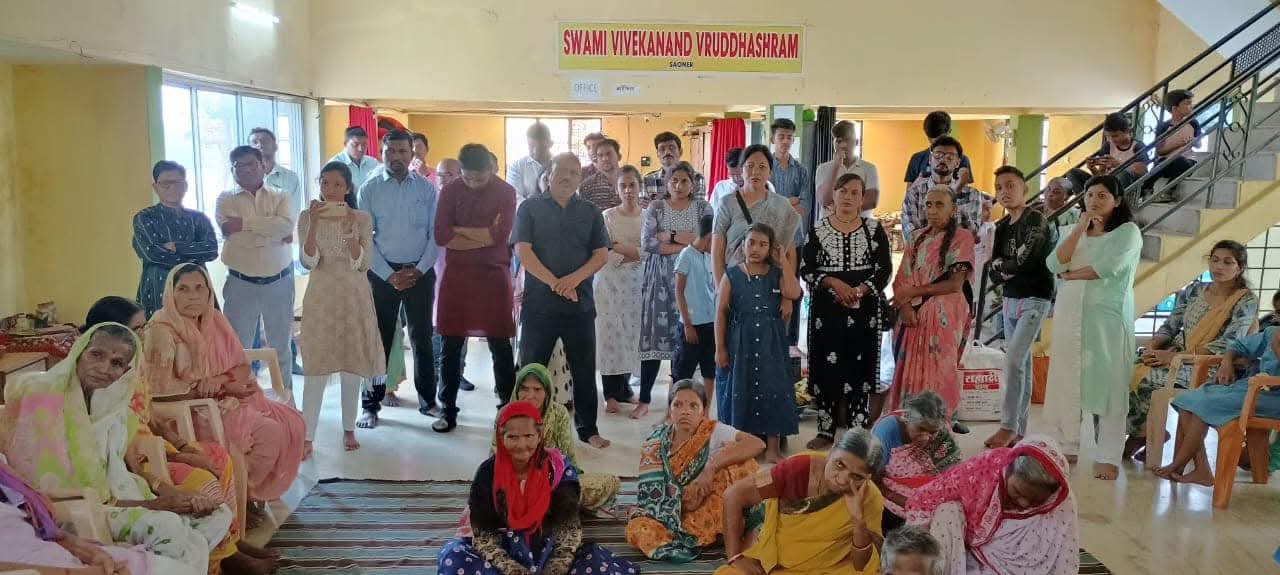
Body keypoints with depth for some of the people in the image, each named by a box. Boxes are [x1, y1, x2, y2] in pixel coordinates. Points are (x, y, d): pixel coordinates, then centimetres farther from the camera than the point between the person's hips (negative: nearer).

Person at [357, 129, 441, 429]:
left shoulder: (426, 188, 2)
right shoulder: (370, 190, -1)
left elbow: (435, 233, 1)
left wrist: (419, 270, -9)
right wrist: (389, 275, -10)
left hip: (420, 272, 1)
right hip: (383, 272, -1)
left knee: (422, 338, 10)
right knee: (379, 339, 4)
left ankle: (427, 399, 23)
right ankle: (371, 404, 14)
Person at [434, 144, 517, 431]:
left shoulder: (505, 192, -1)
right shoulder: (450, 191, 3)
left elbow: (501, 235, -13)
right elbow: (441, 236, -6)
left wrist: (459, 230, -8)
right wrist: (483, 236, -10)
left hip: (494, 274, -1)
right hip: (456, 275, 2)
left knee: (500, 345, 3)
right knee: (451, 345, 5)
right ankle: (449, 410, 16)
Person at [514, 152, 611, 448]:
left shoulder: (591, 212, 10)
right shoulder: (530, 208, 3)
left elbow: (601, 255, 3)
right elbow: (523, 251, -6)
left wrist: (574, 279, -15)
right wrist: (554, 283, -16)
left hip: (580, 304, 2)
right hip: (538, 304, -2)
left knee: (584, 370, 7)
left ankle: (588, 429, 18)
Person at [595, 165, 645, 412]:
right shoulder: (608, 216, 0)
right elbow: (604, 255, -7)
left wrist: (619, 248, -6)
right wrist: (635, 252, -12)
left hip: (636, 283, 2)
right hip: (611, 283, -2)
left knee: (632, 333, 5)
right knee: (610, 334, -3)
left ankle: (623, 387, 21)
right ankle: (612, 394, 4)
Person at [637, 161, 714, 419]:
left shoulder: (702, 206, 7)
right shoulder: (656, 207, 6)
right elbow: (646, 242, -6)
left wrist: (670, 237, -10)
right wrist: (686, 245, -10)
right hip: (660, 278, 0)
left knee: (686, 339, 1)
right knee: (654, 337, -2)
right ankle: (644, 400, 6)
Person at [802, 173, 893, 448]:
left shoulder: (874, 229, 6)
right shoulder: (818, 229, 6)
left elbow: (884, 269, 1)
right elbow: (807, 269, 1)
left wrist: (860, 290, -14)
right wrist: (833, 283, -14)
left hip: (864, 308, 0)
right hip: (826, 308, 0)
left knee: (859, 367, 2)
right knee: (826, 366, 1)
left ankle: (857, 431, 11)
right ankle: (826, 430, 11)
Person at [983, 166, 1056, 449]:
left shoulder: (1037, 220, -10)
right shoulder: (1002, 226, 12)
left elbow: (1023, 261, -19)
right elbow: (994, 271, 7)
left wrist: (1001, 265, -2)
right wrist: (1010, 270, -11)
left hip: (1034, 299, -7)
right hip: (1009, 299, 7)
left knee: (1014, 361, -14)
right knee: (1021, 364, 9)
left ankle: (1009, 426, -7)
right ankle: (1019, 430, 13)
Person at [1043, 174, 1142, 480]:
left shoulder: (1128, 231, 3)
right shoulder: (1074, 232, 19)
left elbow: (1107, 268, -14)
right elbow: (1054, 264, 0)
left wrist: (1069, 274, 0)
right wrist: (1080, 228, -4)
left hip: (1107, 316, -4)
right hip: (1069, 314, 5)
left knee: (1106, 383, -6)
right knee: (1065, 381, 2)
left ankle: (1108, 457, -4)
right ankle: (1066, 446, 12)